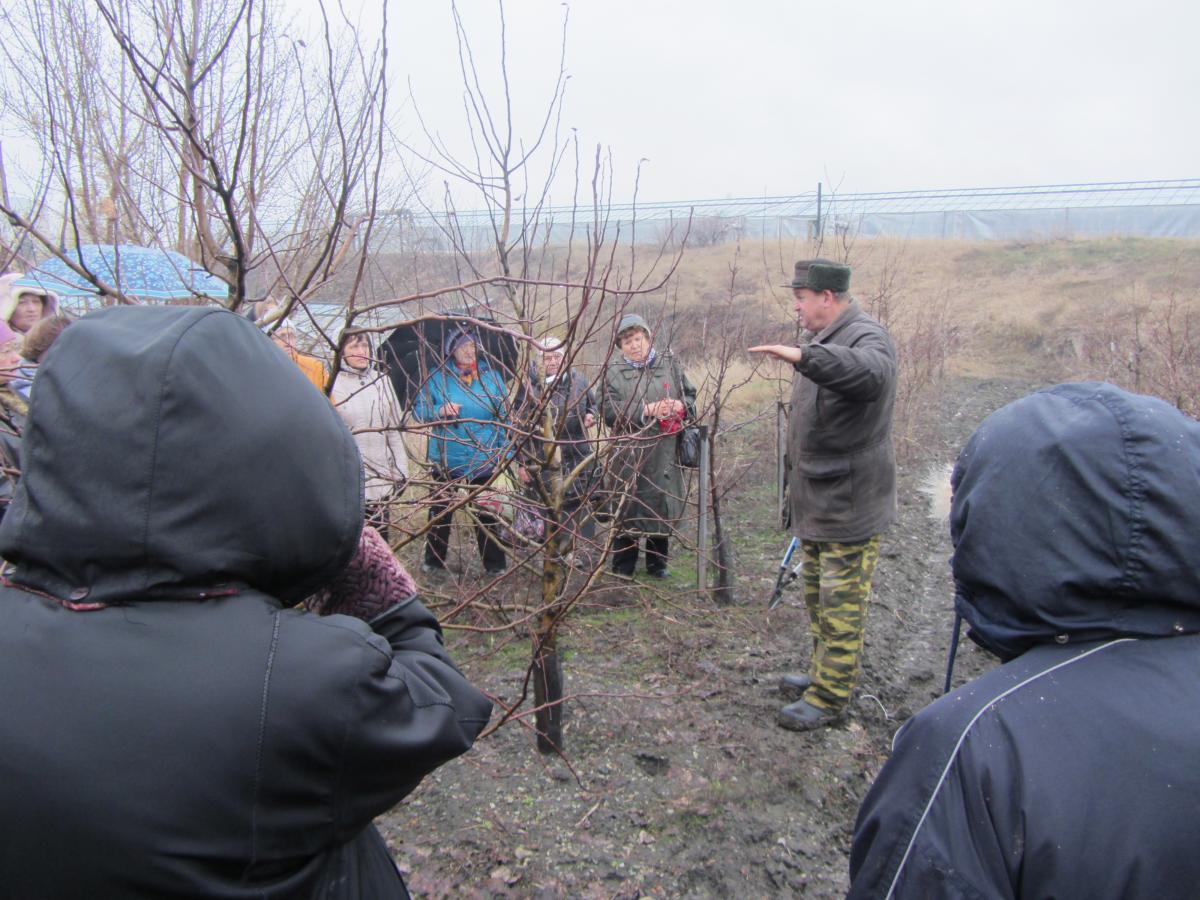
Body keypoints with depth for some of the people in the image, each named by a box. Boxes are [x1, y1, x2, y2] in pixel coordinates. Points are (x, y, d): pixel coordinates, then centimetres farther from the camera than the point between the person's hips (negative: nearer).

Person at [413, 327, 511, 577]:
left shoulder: (491, 375, 3)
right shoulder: (438, 376, 0)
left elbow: (504, 414, 6)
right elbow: (418, 409, 1)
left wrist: (504, 449, -1)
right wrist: (439, 411, -19)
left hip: (484, 459, 0)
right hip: (445, 458, 0)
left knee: (486, 512, 6)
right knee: (440, 509, 9)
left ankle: (495, 564, 15)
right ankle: (434, 561, 22)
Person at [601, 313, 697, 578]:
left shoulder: (670, 364, 7)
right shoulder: (614, 370, 0)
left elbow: (691, 397, 11)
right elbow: (610, 411, -10)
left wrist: (680, 405, -12)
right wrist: (646, 410, -21)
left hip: (666, 454, 3)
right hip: (630, 455, -2)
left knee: (663, 508, 10)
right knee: (628, 509, 3)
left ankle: (657, 562, 27)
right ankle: (622, 566, 17)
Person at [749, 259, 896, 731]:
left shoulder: (866, 336, -18)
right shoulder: (826, 339, 13)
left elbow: (872, 373, -44)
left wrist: (804, 356, -53)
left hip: (849, 504, -10)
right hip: (819, 500, 10)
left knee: (841, 604, 0)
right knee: (818, 597, 21)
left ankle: (831, 696, 11)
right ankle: (823, 673, 37)